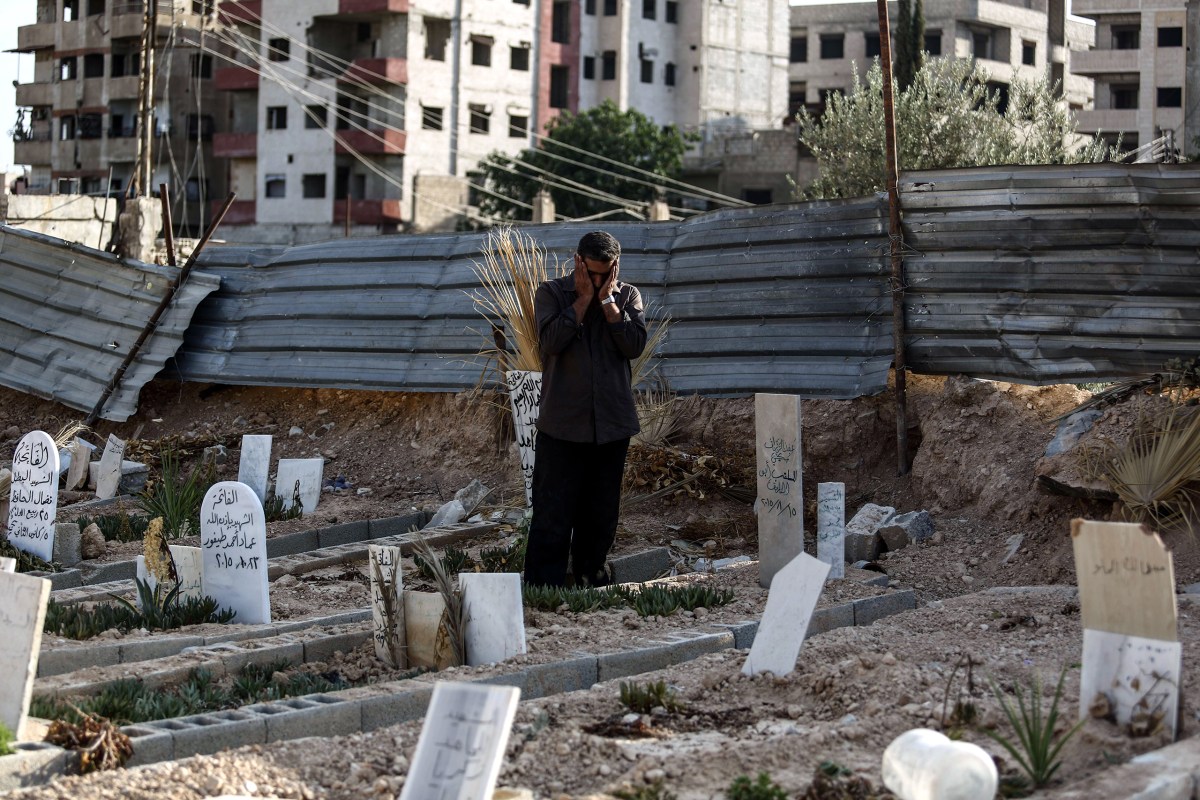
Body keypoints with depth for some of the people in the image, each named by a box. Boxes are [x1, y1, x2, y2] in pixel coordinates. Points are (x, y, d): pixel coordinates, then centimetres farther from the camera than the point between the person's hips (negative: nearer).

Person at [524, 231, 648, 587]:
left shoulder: (628, 296, 6)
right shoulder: (551, 293, 0)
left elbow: (635, 345, -9)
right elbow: (551, 341, -15)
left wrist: (607, 300, -11)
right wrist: (584, 299, -13)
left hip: (612, 423, 3)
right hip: (562, 423, -3)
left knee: (601, 514, 12)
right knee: (553, 512, -5)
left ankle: (591, 582, 24)